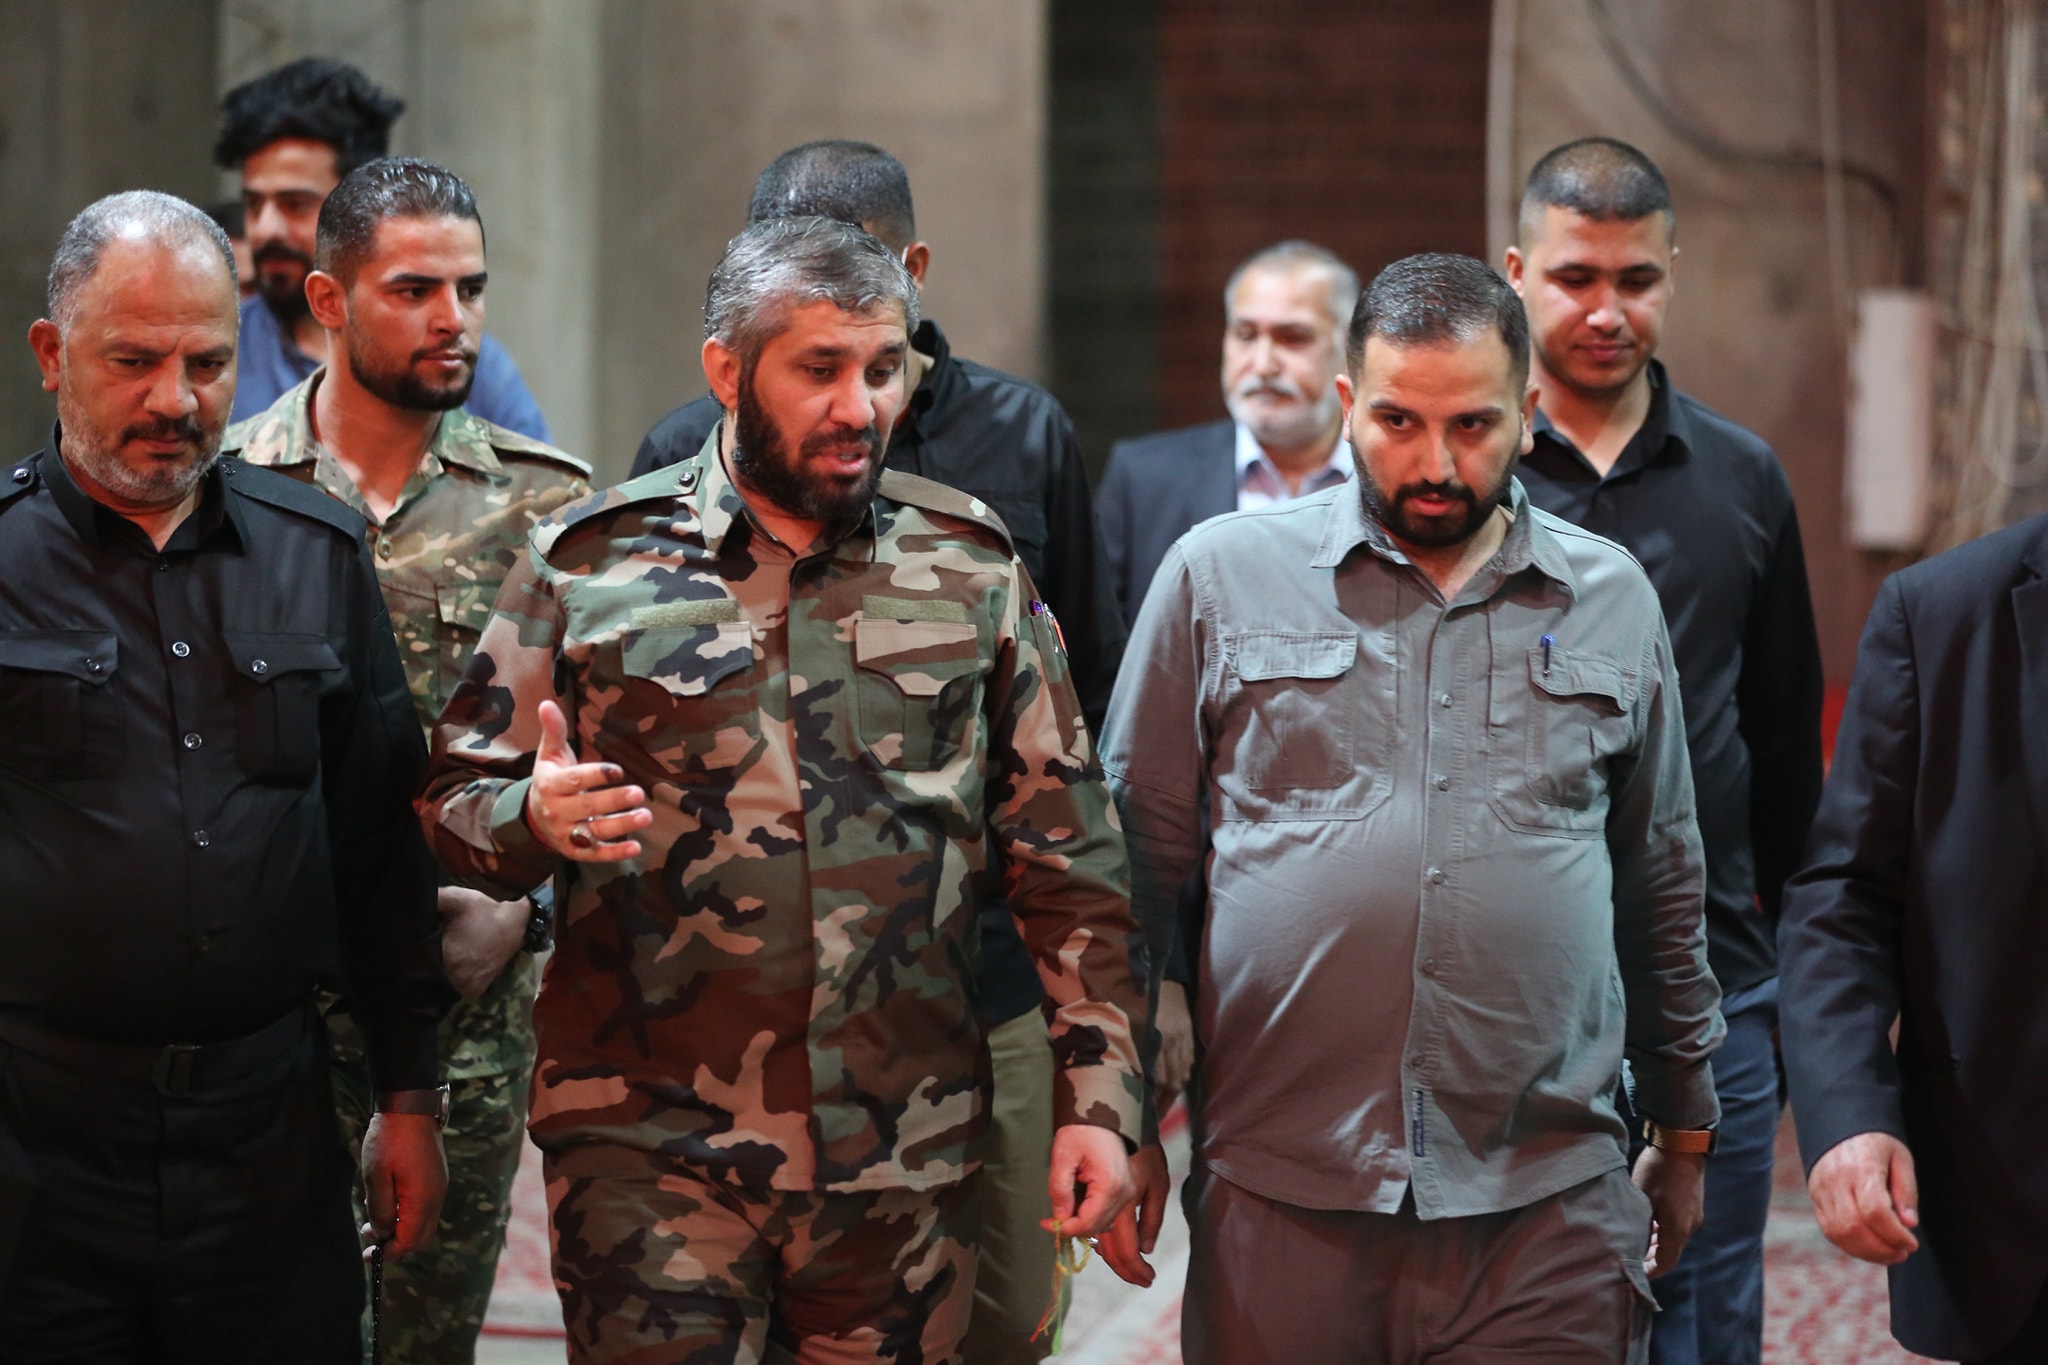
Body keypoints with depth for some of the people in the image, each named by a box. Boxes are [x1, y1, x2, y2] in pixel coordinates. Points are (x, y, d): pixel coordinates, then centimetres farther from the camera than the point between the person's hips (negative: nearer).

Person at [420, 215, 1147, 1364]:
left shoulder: (971, 566, 7)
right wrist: (536, 819, -18)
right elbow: (457, 803, 5)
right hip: (650, 1157, -2)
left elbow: (1069, 857, 9)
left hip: (908, 1163, 2)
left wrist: (1100, 1095, 3)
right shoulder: (593, 564, 3)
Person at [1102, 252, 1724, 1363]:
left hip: (1549, 1204, 1)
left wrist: (1683, 1134, 20)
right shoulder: (1220, 574, 5)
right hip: (1281, 1196, -1)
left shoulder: (1613, 600, 11)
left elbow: (1662, 889, 18)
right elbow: (1141, 851, 7)